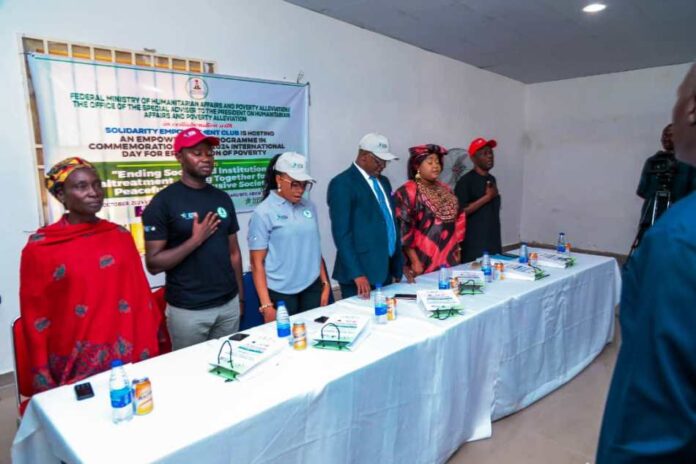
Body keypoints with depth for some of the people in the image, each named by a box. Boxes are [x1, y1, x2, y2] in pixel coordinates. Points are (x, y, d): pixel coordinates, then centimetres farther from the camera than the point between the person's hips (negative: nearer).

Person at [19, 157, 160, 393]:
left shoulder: (120, 236, 2)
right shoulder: (40, 246, -5)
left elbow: (141, 297, 5)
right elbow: (34, 315, -2)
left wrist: (148, 351, 4)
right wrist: (42, 378, 0)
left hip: (126, 356, 2)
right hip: (73, 363, -2)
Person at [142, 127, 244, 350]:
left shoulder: (223, 199, 6)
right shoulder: (163, 202, -9)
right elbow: (153, 263, -12)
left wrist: (241, 297, 11)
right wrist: (196, 240, -18)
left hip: (228, 305, 4)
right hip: (188, 310, -4)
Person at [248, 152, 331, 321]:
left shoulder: (309, 207, 6)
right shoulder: (263, 213, -8)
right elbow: (257, 262, -8)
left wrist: (325, 284, 11)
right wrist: (266, 305, -12)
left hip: (312, 288, 4)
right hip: (280, 293, -4)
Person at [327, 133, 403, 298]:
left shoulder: (383, 182, 15)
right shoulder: (342, 183, -10)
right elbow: (341, 233, -16)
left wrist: (399, 266, 14)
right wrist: (357, 274, -20)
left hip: (386, 271, 7)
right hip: (360, 274, -7)